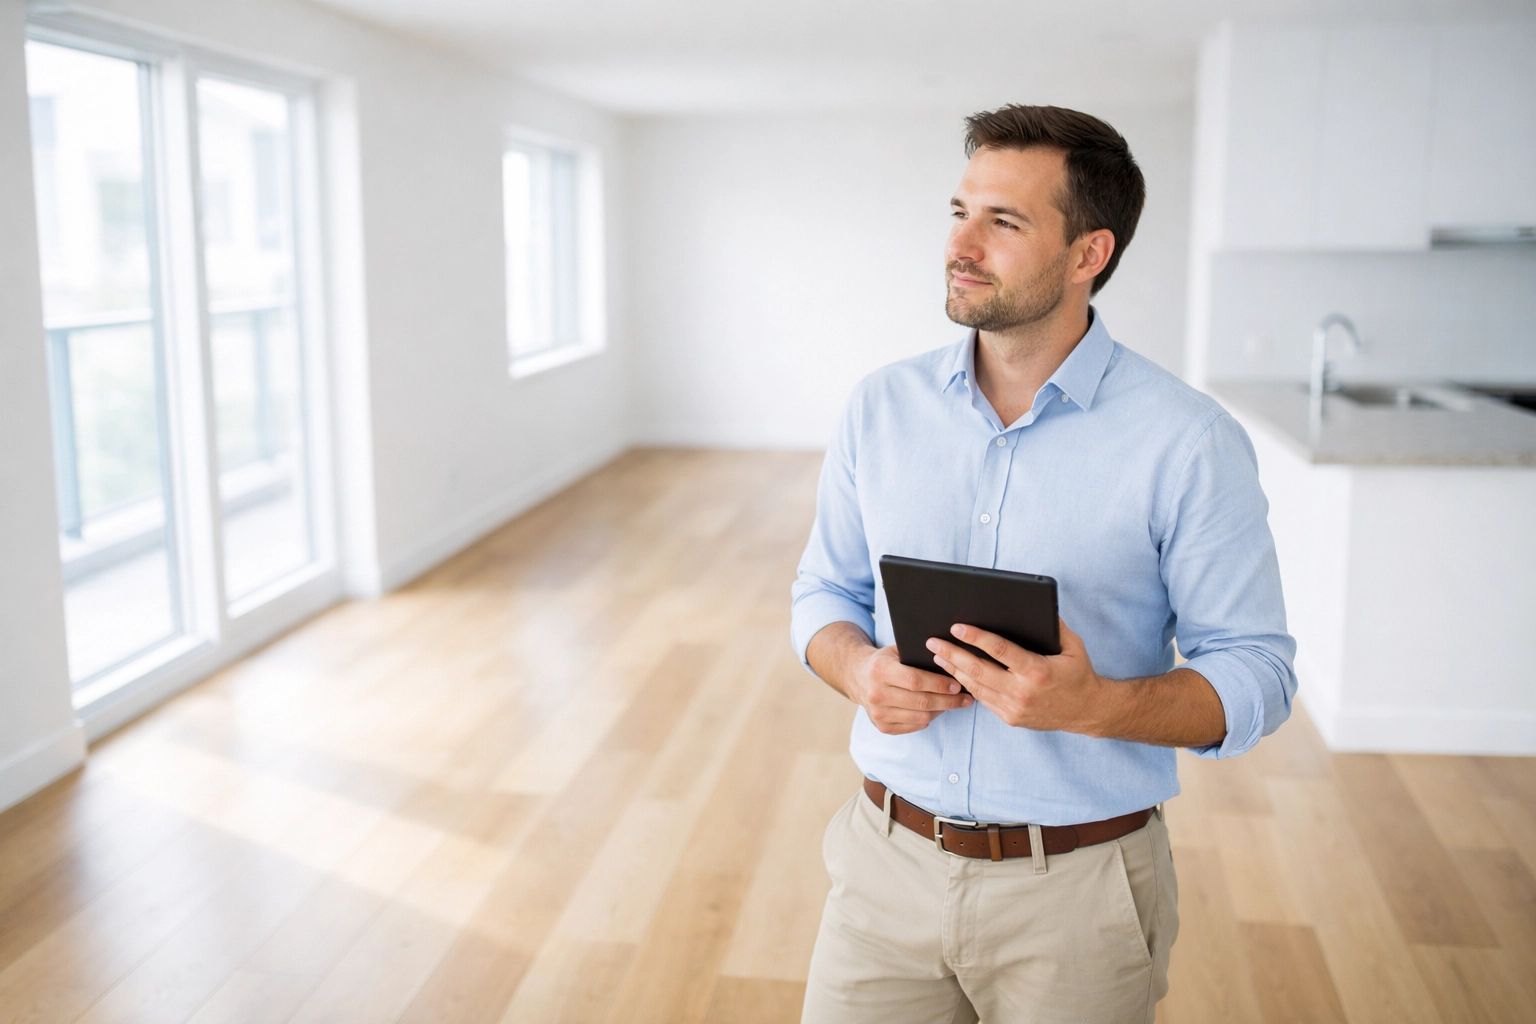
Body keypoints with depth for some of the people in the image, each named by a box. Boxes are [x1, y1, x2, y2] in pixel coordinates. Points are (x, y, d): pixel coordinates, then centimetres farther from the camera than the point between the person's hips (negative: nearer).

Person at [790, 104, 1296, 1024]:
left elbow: (1256, 676, -9)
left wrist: (1092, 706, -27)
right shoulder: (882, 407, 1)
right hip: (890, 860, 3)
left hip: (1077, 888, -3)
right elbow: (826, 591, 10)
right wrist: (859, 668, -12)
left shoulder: (1189, 444, -12)